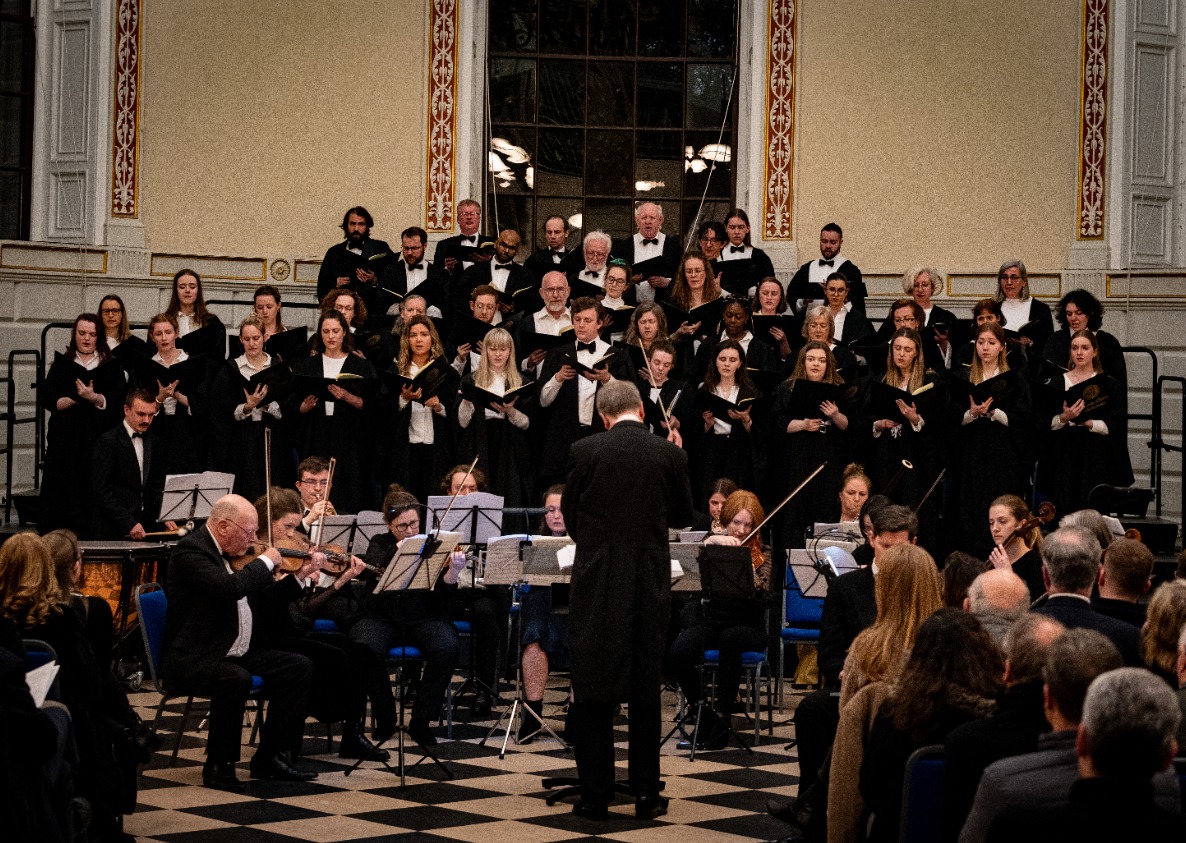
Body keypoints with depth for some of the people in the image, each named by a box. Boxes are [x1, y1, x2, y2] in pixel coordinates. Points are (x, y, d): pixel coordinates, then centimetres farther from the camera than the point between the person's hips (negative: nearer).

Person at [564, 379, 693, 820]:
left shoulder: (585, 451, -6)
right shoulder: (669, 455, -2)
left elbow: (570, 517, 4)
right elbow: (683, 515, 11)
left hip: (597, 580, -1)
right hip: (650, 582, 2)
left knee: (592, 688, 5)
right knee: (645, 688, 10)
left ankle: (594, 794, 4)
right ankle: (646, 794, 10)